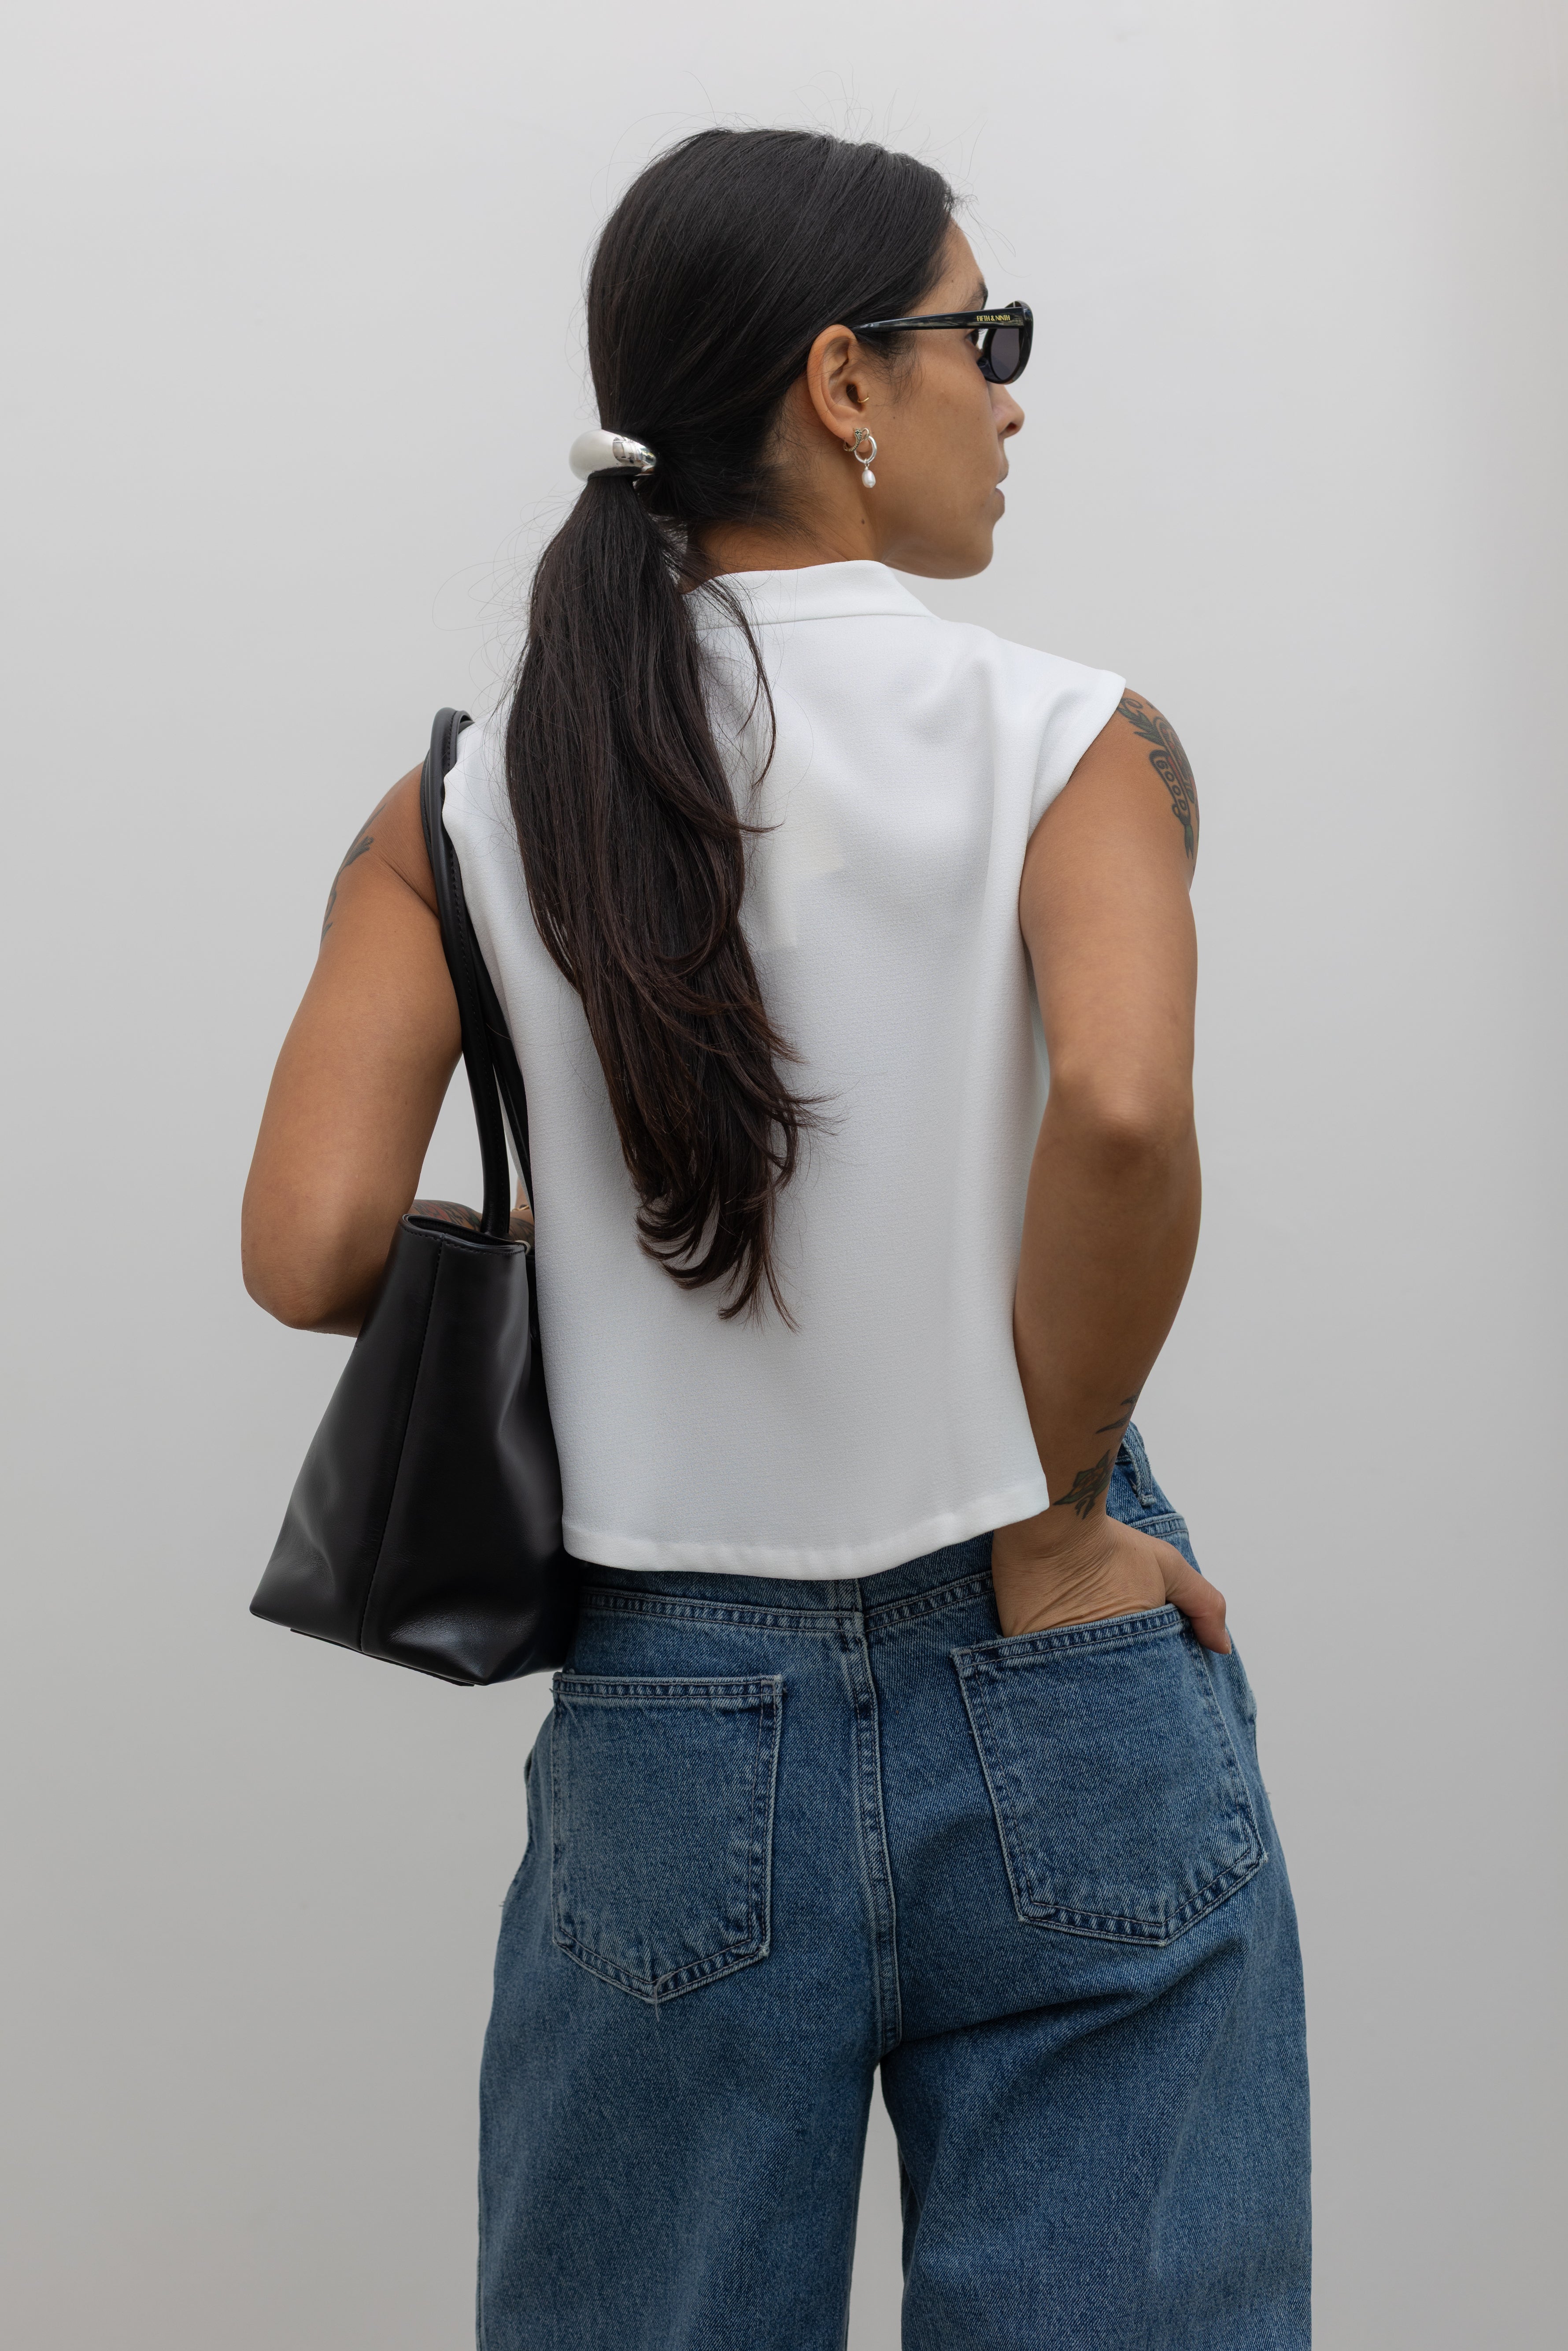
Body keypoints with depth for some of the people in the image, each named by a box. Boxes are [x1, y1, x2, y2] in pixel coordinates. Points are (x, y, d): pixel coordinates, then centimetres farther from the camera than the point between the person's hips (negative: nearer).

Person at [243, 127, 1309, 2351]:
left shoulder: (473, 805, 1)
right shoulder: (1069, 739, -7)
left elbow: (312, 1250, -9)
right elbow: (1125, 1112, -25)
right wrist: (1049, 1516, -12)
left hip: (673, 1733, 3)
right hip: (1060, 1720, -2)